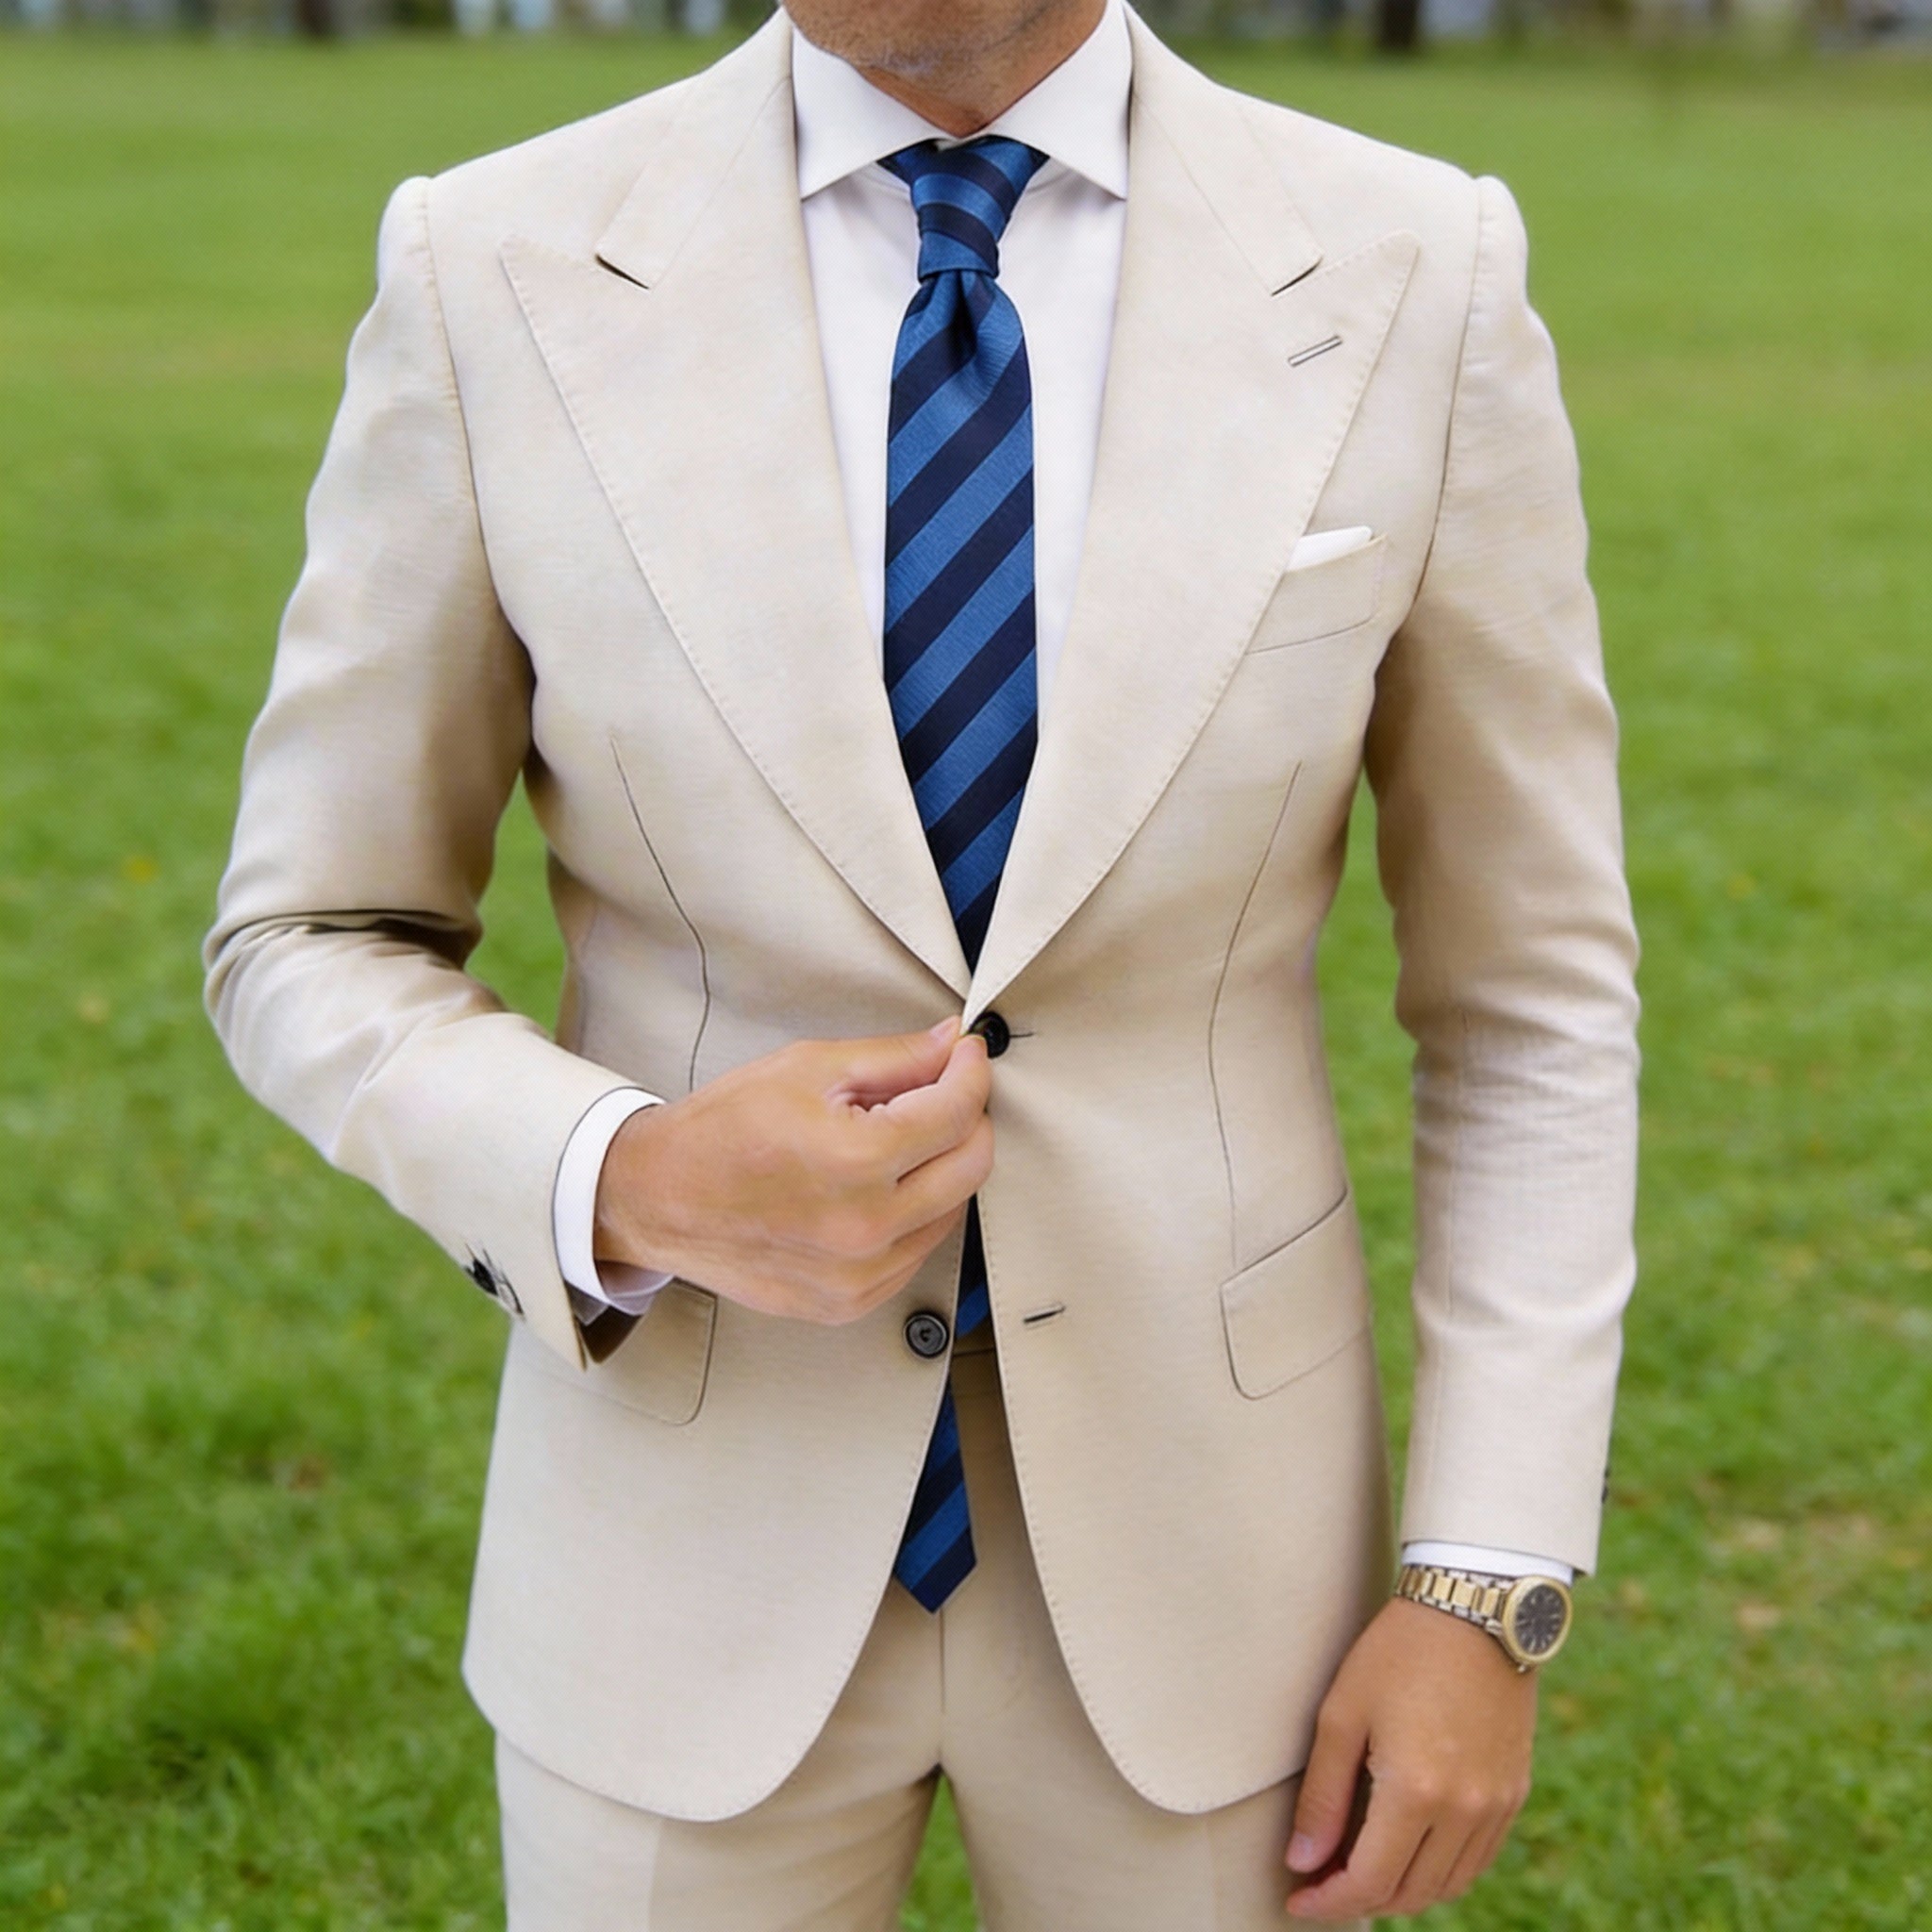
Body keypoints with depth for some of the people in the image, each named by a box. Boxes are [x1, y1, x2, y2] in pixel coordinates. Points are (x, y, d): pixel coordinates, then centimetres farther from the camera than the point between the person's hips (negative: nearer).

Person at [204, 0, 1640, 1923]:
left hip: (1191, 1536, 1)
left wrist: (1491, 1588, -7)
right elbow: (314, 958, -2)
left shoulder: (1415, 284, -10)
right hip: (700, 1544, 0)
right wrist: (636, 1188, -24)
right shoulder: (500, 277, -11)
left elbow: (1529, 988, -2)